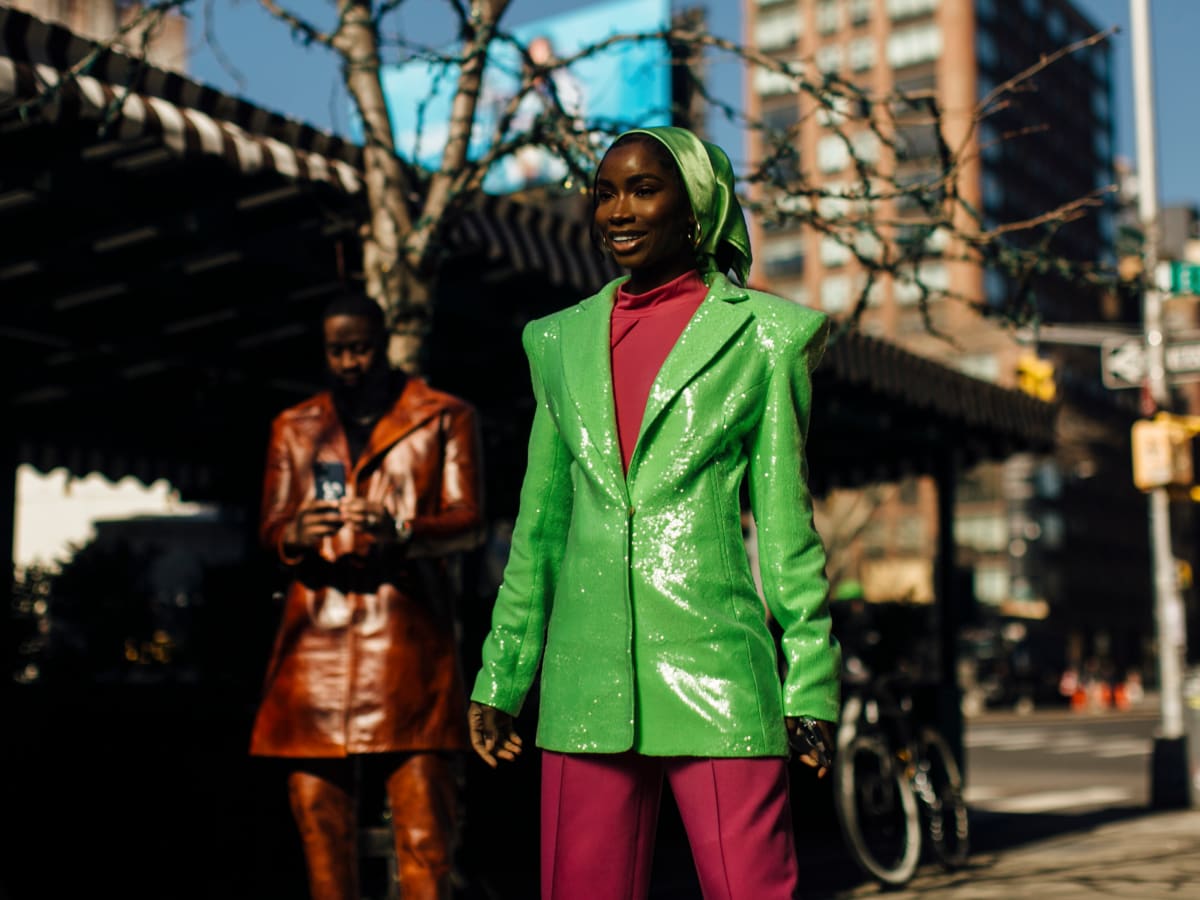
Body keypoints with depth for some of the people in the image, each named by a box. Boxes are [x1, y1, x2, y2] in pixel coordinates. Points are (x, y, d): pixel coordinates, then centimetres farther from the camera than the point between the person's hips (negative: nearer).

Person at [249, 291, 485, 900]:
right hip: (318, 639, 3)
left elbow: (469, 523, 1)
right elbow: (269, 529, 13)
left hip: (408, 639, -3)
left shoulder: (444, 418, 12)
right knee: (317, 814, 1)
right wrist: (296, 536, -12)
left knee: (424, 822, -9)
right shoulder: (294, 429, 21)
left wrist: (399, 532, -20)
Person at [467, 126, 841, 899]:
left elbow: (786, 522, 4)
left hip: (713, 668, -3)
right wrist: (500, 679, 15)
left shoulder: (760, 336, 4)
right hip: (586, 680, 4)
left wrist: (811, 682, -1)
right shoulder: (564, 342, 14)